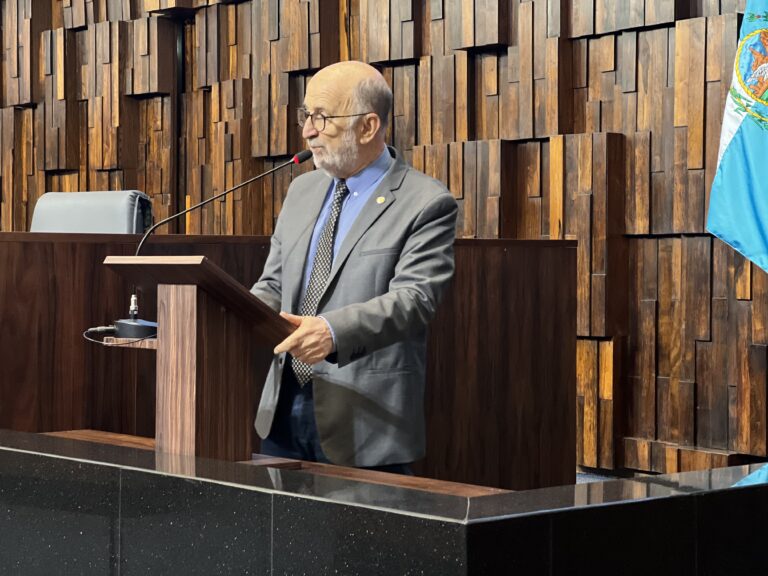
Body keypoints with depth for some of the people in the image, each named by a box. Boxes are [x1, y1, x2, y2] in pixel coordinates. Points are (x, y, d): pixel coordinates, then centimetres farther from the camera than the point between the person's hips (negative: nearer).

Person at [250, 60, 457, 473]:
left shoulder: (426, 204, -9)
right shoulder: (302, 191, 13)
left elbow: (413, 299, -19)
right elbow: (273, 285, 14)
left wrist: (333, 331, -35)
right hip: (284, 408, 6)